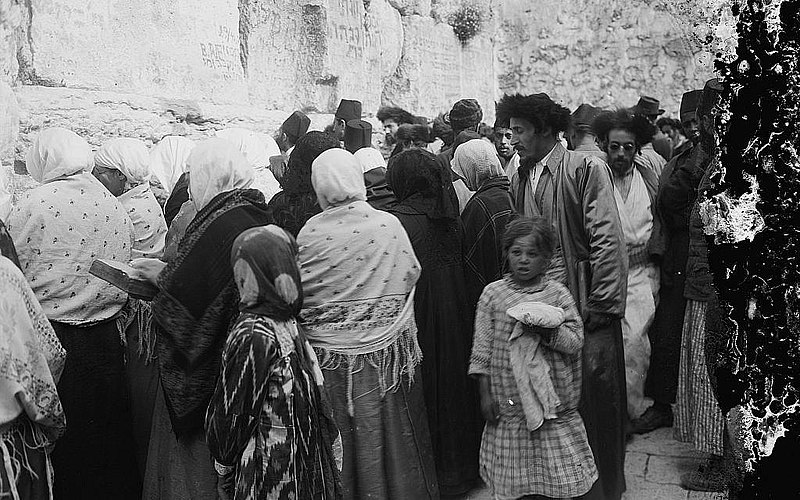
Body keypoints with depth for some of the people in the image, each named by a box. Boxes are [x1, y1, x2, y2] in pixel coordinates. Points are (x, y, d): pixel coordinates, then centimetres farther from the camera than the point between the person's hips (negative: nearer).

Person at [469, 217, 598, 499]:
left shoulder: (558, 294, 0)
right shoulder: (493, 293, 1)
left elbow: (575, 341, -4)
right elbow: (482, 348, 2)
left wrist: (548, 330, -22)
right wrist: (485, 393, 0)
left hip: (553, 400, 0)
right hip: (509, 401, 0)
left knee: (562, 476, 6)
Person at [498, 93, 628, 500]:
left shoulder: (586, 169, -7)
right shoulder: (519, 179, 12)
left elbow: (607, 240, -12)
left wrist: (600, 306, -15)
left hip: (584, 302, -5)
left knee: (593, 388, 2)